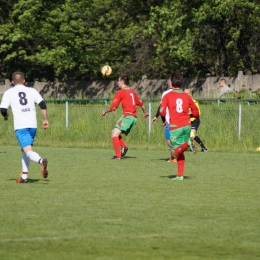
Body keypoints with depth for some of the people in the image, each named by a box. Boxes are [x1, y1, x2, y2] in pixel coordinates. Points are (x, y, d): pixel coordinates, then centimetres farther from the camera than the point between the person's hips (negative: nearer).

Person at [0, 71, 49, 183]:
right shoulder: (31, 91, 13)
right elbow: (42, 104, 1)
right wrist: (45, 119, 8)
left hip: (20, 127, -4)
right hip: (33, 125, 4)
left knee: (28, 151, -13)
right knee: (24, 150, 21)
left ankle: (41, 161, -45)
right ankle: (24, 176, 21)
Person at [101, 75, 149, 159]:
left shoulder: (120, 93, -4)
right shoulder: (132, 92, 18)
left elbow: (113, 107, -6)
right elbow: (141, 103, 27)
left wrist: (105, 111, 12)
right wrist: (145, 112, 45)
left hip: (128, 116, -9)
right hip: (134, 118, 9)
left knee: (114, 134, -11)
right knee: (115, 133, 16)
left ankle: (118, 155, -22)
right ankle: (124, 147, -4)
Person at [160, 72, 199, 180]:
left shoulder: (167, 96, -1)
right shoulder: (187, 96, 9)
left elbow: (162, 112, -10)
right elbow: (196, 113, 11)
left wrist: (164, 121, 10)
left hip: (175, 127, -4)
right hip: (186, 125, 4)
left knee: (175, 153, 5)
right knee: (180, 152, 18)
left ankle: (187, 143, -22)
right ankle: (180, 175, 9)